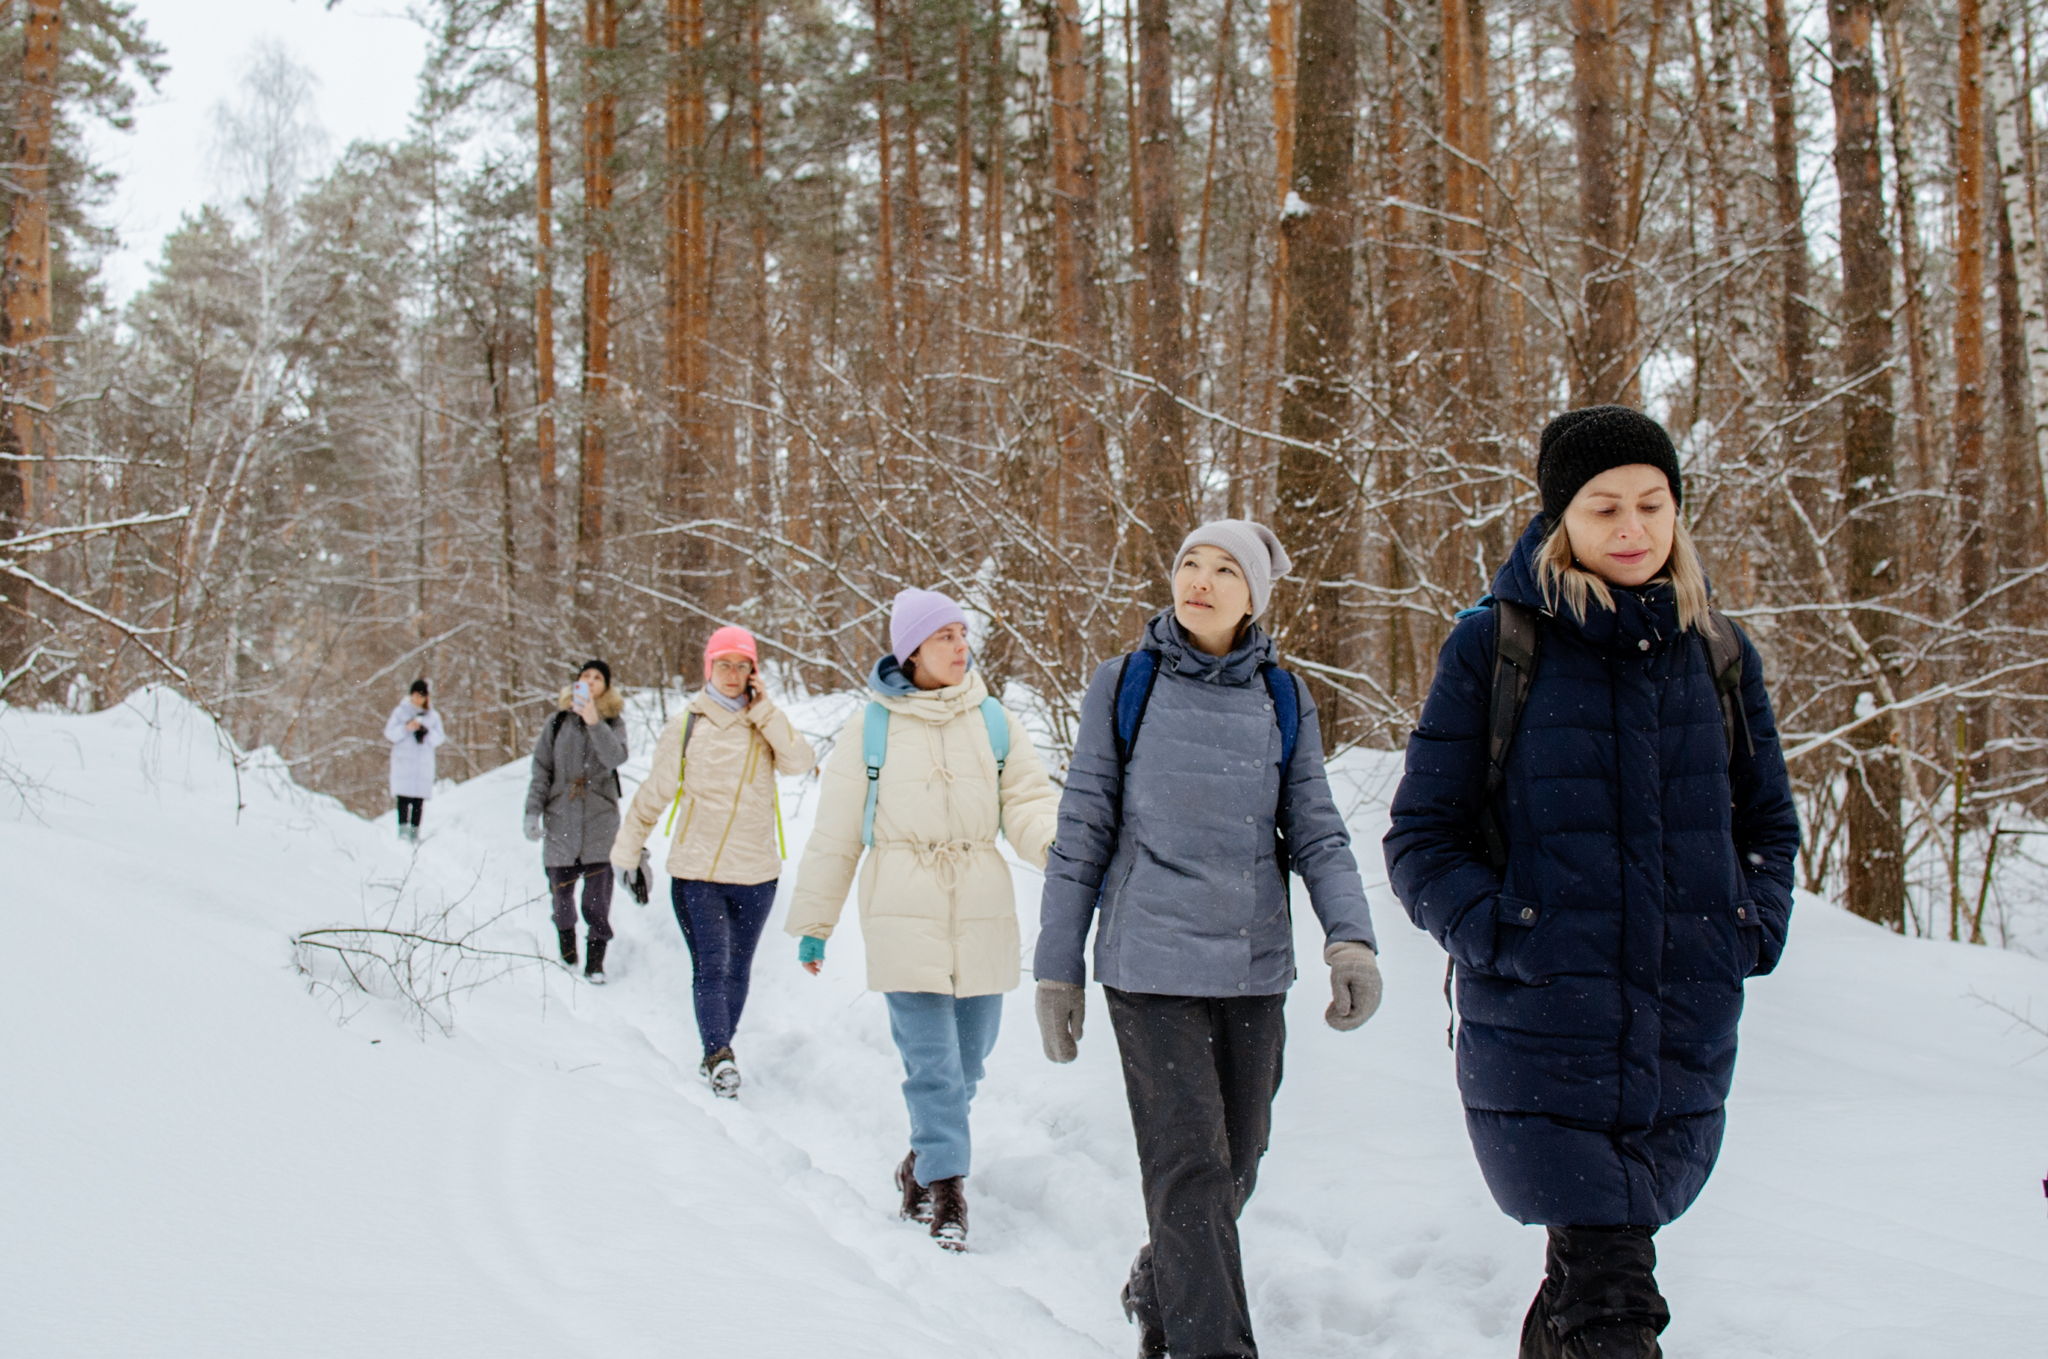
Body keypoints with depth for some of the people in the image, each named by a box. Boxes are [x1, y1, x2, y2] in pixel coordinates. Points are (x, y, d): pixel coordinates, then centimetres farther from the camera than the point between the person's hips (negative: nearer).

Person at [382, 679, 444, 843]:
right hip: (403, 760, -2)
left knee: (419, 798, -3)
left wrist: (426, 732, -11)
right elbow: (390, 733, 2)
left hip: (424, 760, 2)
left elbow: (439, 738, 8)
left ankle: (415, 830, 0)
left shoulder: (433, 715, 11)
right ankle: (403, 827, -15)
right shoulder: (401, 711, 6)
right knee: (404, 795, -13)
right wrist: (406, 728, -14)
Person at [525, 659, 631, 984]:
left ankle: (595, 960, -2)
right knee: (561, 890, 5)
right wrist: (534, 810, -2)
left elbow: (616, 757, -14)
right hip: (561, 819, 2)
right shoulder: (558, 720, 8)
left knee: (597, 896, -8)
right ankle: (566, 943, 26)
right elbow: (541, 768, 7)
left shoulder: (613, 721, 5)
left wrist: (594, 723, -27)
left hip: (600, 820, -1)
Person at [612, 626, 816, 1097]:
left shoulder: (767, 725, 7)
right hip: (696, 870, -2)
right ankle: (719, 1055, -19)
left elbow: (800, 761, -12)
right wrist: (629, 851, 11)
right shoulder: (685, 726, 2)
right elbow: (654, 794, 8)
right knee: (710, 966, -13)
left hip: (756, 871, 2)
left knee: (737, 967, 10)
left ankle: (718, 1056, 22)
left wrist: (764, 710, -11)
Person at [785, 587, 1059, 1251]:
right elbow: (835, 835, 6)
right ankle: (946, 1189, 1)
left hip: (982, 915, 3)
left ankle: (924, 1164, 31)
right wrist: (812, 924, 8)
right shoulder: (871, 727, 1)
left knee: (968, 1060, 10)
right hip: (904, 915, -3)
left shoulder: (994, 721, 6)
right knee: (932, 1061, -9)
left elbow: (1027, 805, 1)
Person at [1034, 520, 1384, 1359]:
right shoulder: (1124, 687, 0)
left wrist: (1350, 938, -12)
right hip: (1151, 965, -3)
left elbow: (1317, 833, 6)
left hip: (1252, 967, 3)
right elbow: (1082, 834, 3)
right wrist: (1057, 967, 2)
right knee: (1190, 1168, -11)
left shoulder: (1284, 702, 6)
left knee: (1234, 1167, 13)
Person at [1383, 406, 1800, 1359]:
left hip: (1688, 1030, 4)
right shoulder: (1493, 646, -2)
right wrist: (1498, 938, -14)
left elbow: (1767, 820, 21)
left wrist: (1753, 928, 3)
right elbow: (1421, 840, 0)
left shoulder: (1718, 652, 10)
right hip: (1538, 1025, -4)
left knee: (1599, 1270, 12)